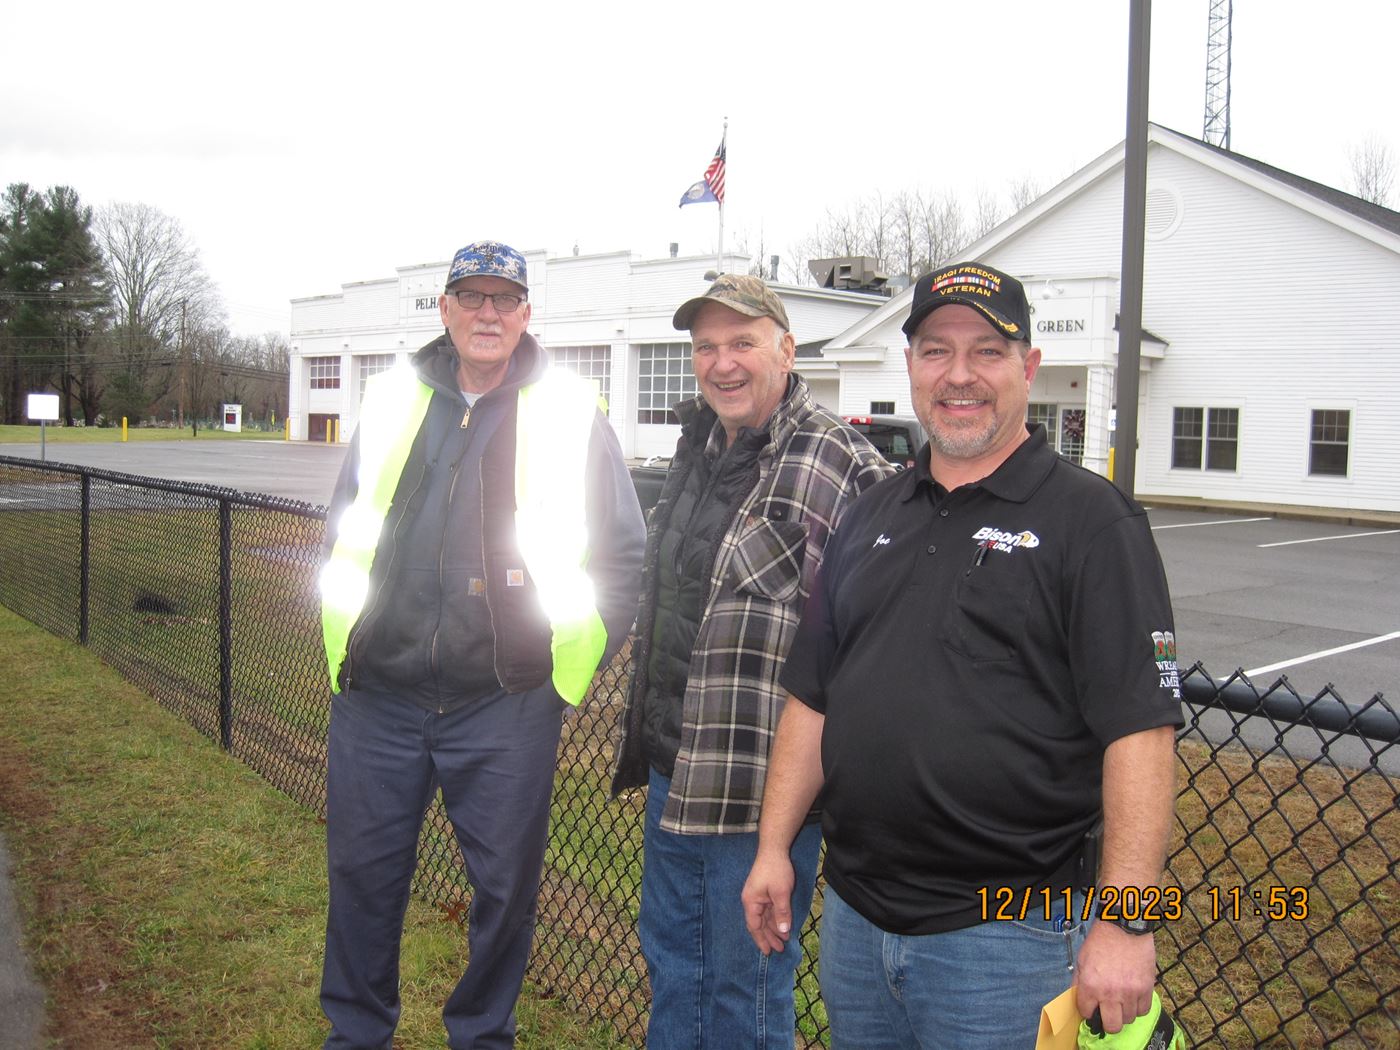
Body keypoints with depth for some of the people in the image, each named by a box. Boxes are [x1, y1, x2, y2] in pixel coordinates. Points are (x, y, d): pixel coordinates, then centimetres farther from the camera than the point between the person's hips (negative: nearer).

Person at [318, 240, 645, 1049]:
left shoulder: (571, 414, -1)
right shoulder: (392, 402, 8)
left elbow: (624, 550, 3)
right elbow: (345, 533, 19)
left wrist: (578, 664, 0)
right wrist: (346, 643, 12)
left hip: (507, 702, -2)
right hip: (378, 693, 3)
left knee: (505, 883, 9)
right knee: (364, 872, 13)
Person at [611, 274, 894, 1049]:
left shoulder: (838, 466, -18)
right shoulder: (697, 448, 11)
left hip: (762, 779, -8)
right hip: (672, 765, 9)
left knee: (745, 984, 8)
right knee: (671, 958, 24)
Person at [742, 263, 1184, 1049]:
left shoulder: (1092, 520, -8)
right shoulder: (872, 515, 10)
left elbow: (1141, 728, -15)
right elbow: (813, 695, 12)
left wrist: (1127, 920, -20)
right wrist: (774, 847, 9)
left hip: (1006, 932, -5)